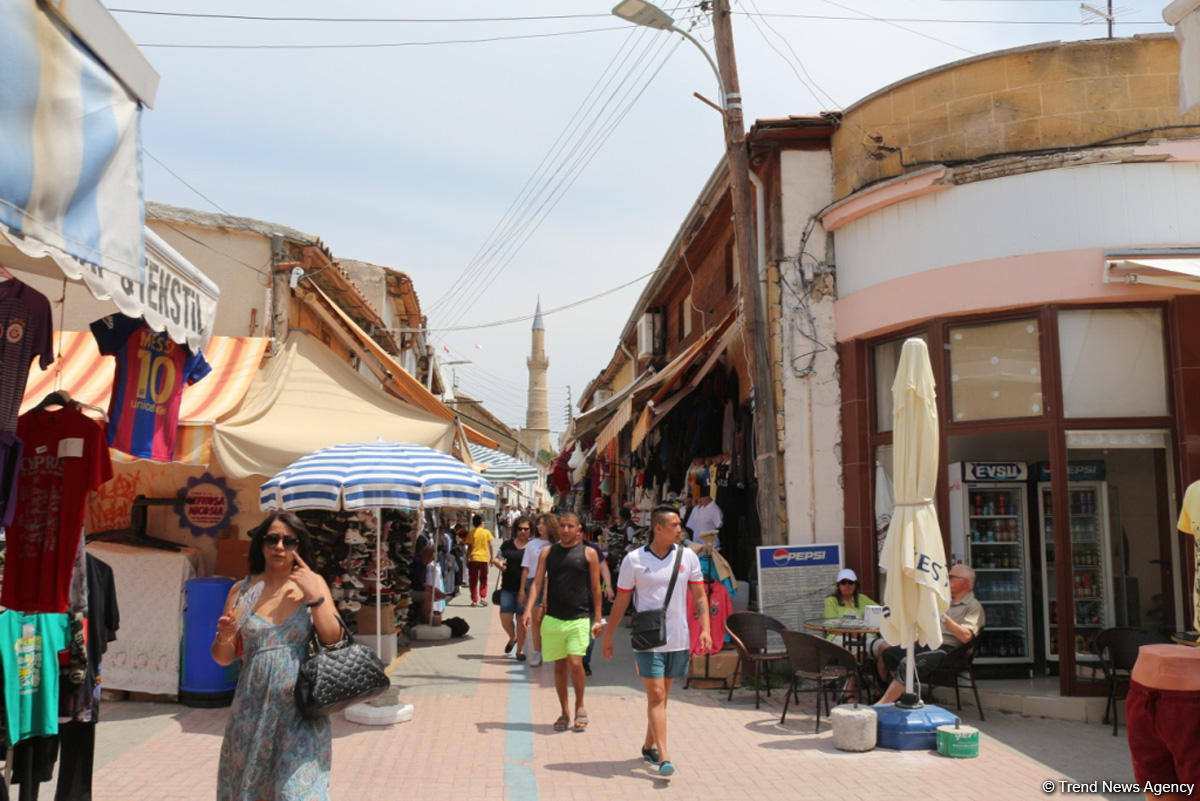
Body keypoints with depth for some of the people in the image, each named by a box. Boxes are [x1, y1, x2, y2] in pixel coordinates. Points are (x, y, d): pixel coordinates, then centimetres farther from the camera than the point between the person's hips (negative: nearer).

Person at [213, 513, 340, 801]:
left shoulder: (313, 583, 1)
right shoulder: (242, 590, 4)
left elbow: (333, 639, -7)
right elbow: (223, 658, 7)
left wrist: (314, 595, -14)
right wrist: (224, 637, -14)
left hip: (298, 705, -2)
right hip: (253, 707, 2)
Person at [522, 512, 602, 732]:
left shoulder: (588, 553, 3)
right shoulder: (547, 552, 8)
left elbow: (595, 588, 6)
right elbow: (538, 582, 4)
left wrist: (598, 618, 3)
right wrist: (529, 608, -10)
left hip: (580, 619, -2)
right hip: (553, 618, 2)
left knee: (575, 663, -13)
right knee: (559, 666, 8)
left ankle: (580, 706, 10)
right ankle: (565, 712, 22)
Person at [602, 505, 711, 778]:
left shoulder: (688, 556, 2)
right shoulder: (634, 559, -5)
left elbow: (699, 596, 7)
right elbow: (621, 601, 3)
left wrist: (705, 628, -6)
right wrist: (607, 636, 6)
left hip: (678, 640, 3)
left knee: (661, 696, 14)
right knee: (656, 697, -8)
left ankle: (649, 746, 30)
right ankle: (664, 757, -10)